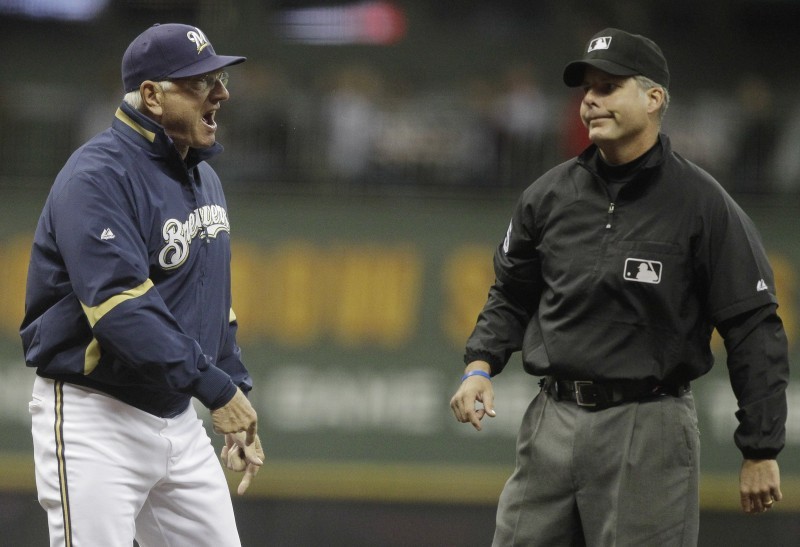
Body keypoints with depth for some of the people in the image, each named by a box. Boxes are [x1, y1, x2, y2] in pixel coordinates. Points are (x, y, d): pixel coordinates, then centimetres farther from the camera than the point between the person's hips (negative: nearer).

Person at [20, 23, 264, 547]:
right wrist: (215, 388, -28)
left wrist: (237, 400, 16)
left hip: (179, 421, 9)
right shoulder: (98, 177, -16)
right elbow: (121, 306, -26)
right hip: (95, 423, -9)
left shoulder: (204, 178, 14)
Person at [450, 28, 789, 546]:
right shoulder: (550, 194, 8)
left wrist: (761, 450, -8)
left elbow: (754, 329, -5)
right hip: (553, 421, 5)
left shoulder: (702, 202, -5)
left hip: (649, 430, -5)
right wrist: (481, 364, 2)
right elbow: (512, 295, 22)